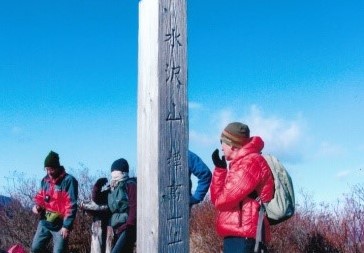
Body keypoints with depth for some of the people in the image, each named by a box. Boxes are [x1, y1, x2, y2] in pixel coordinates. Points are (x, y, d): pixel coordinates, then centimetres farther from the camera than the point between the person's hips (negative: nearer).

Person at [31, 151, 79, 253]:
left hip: (60, 225, -7)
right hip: (44, 222, 7)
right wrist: (37, 205, -2)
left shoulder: (69, 180, -14)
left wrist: (66, 226, -20)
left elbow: (71, 205, -17)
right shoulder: (45, 180, 7)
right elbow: (40, 196, 22)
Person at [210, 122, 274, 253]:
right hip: (237, 235, 10)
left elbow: (224, 199, -15)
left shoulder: (250, 163, -11)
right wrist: (219, 169, 10)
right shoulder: (241, 163, 21)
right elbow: (217, 199, 19)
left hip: (242, 236, -10)